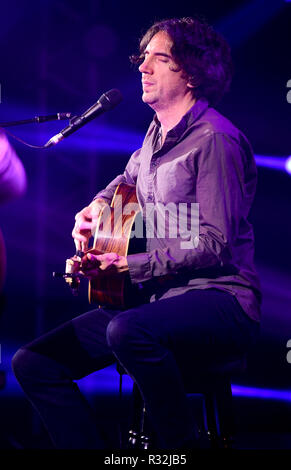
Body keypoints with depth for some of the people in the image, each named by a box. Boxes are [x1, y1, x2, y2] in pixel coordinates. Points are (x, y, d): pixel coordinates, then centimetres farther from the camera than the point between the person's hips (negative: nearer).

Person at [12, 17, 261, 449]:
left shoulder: (213, 138, -11)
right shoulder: (158, 133, 15)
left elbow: (215, 244, -18)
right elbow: (131, 176, 39)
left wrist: (130, 264, -20)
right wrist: (99, 205, 18)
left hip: (219, 301, -8)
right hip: (159, 300, 8)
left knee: (128, 332, -41)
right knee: (33, 363, -4)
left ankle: (181, 442, -22)